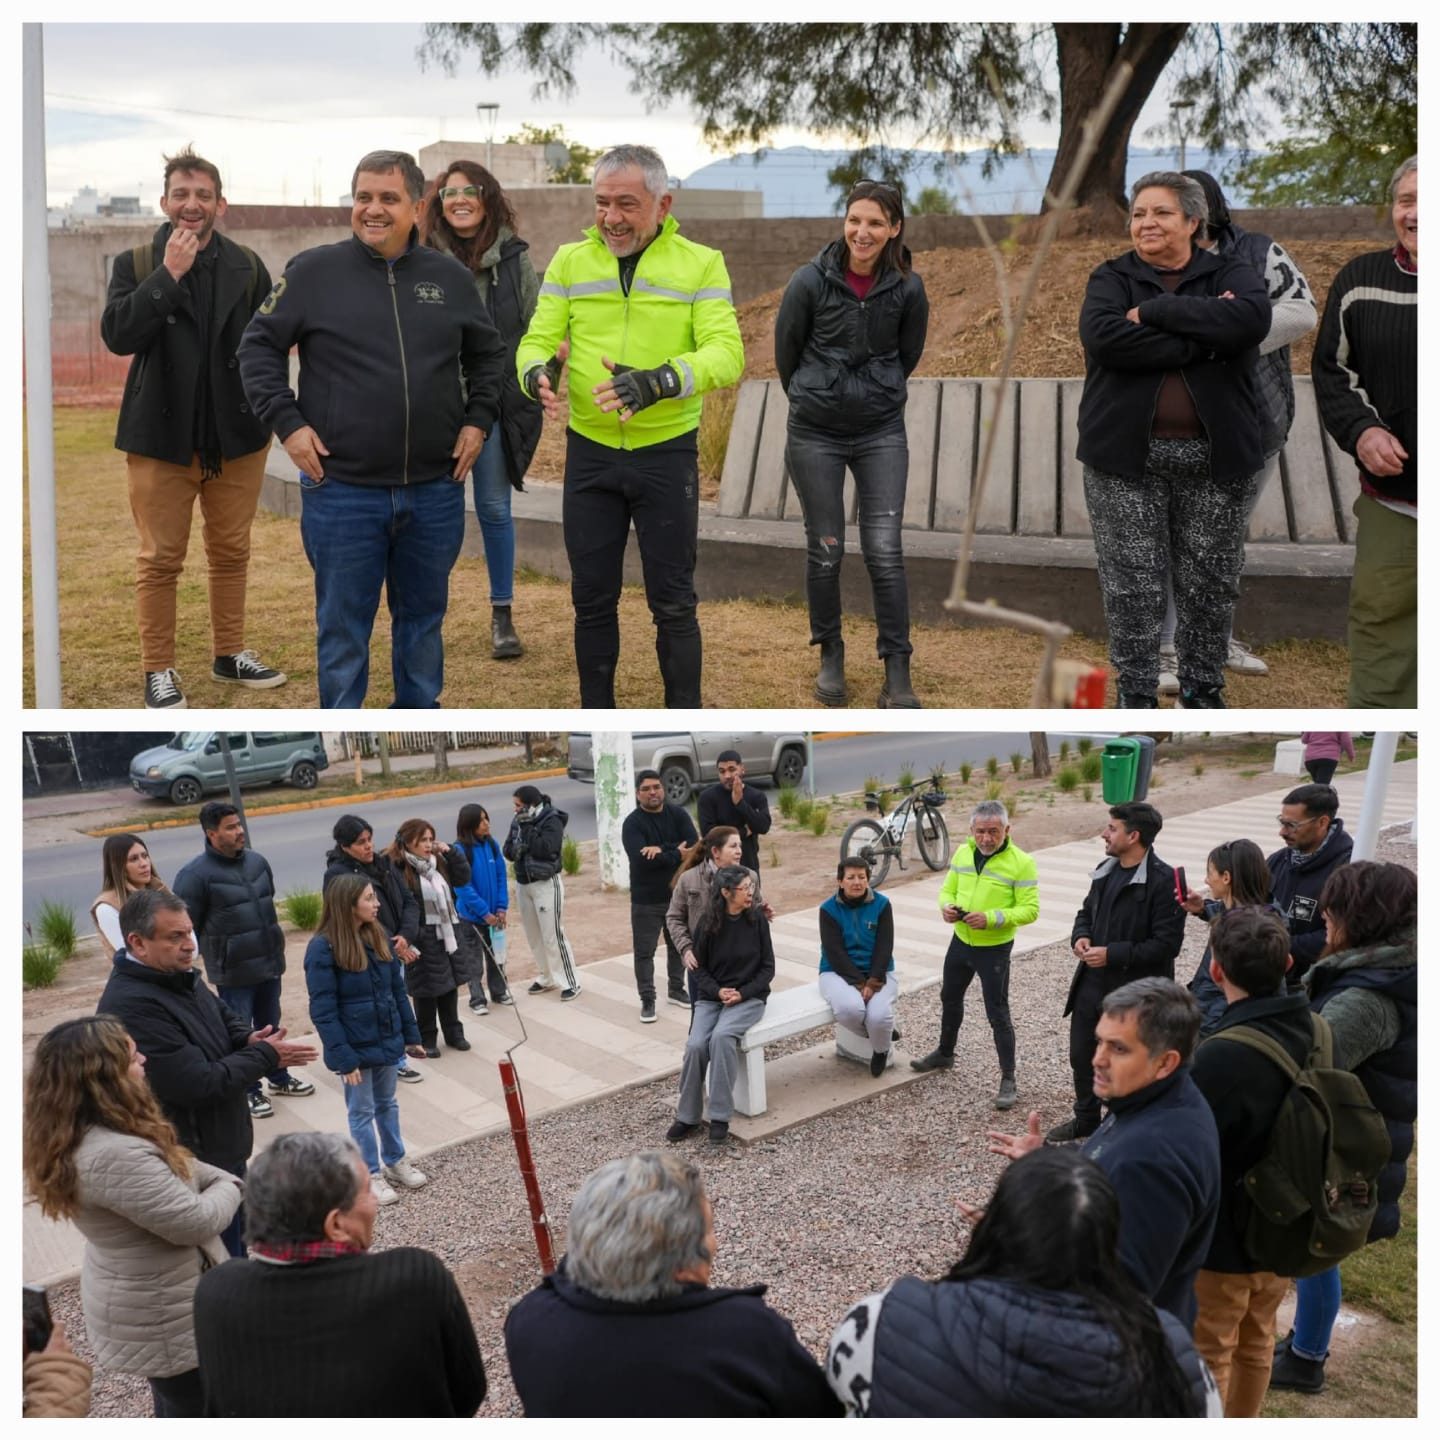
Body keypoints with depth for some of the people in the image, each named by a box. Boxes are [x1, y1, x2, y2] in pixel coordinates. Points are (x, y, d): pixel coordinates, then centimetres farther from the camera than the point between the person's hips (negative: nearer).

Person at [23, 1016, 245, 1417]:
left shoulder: (85, 1136, -4)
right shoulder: (115, 1156, -37)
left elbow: (172, 1161, 8)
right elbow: (194, 1222, -28)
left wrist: (222, 1177, -7)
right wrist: (229, 1188, -8)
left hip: (150, 1303, 9)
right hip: (163, 1320, -9)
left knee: (175, 1405, 29)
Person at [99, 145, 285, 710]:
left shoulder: (248, 267, 6)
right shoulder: (135, 264, 1)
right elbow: (117, 335, -13)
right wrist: (169, 275, -17)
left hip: (236, 436, 2)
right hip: (162, 436, -2)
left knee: (231, 552, 12)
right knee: (160, 560, 2)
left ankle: (230, 653, 27)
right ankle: (158, 670, 12)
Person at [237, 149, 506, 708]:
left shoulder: (450, 277, 6)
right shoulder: (314, 270, -2)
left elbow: (488, 353, 19)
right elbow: (259, 346, 3)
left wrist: (478, 419, 6)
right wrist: (287, 421, -8)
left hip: (435, 491, 3)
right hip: (343, 491, -3)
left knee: (424, 619, 15)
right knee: (342, 627, 6)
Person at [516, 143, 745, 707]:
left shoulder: (701, 264, -3)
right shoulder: (570, 261, 5)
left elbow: (726, 352, -14)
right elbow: (537, 339, 0)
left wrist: (657, 383, -31)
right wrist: (538, 371, -25)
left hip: (667, 456, -2)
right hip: (589, 454, 3)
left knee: (672, 601, 5)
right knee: (592, 597, 11)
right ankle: (596, 716, 27)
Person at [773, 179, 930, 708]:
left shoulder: (908, 288, -6)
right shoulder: (811, 280, -11)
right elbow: (785, 351, 4)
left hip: (882, 431, 1)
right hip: (815, 432, 0)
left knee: (884, 551, -6)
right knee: (825, 550, 5)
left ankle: (897, 674, 2)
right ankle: (830, 656, 23)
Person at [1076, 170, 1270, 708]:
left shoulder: (1231, 272, 7)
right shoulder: (1111, 277, 6)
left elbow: (1252, 319, -17)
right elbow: (1102, 336, -16)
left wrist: (1153, 310, -16)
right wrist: (1204, 340, -16)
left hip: (1216, 457, 1)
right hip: (1126, 456, -1)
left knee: (1211, 584, 9)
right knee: (1132, 584, 2)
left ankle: (1202, 689, 26)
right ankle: (1136, 694, 17)